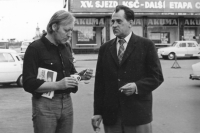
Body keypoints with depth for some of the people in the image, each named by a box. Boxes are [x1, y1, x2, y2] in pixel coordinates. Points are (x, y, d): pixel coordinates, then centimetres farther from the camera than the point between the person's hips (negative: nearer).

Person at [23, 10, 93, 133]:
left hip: (67, 102, 6)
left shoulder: (66, 48, 12)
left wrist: (80, 75, 1)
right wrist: (57, 85, -24)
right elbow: (29, 83, -15)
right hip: (45, 104, -6)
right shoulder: (35, 48, -10)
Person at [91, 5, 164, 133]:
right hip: (110, 114, 3)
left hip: (138, 112, -3)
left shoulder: (146, 45, 1)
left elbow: (157, 76, 0)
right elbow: (99, 82, 9)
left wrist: (137, 86, -18)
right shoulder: (105, 48, 10)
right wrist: (98, 111, 4)